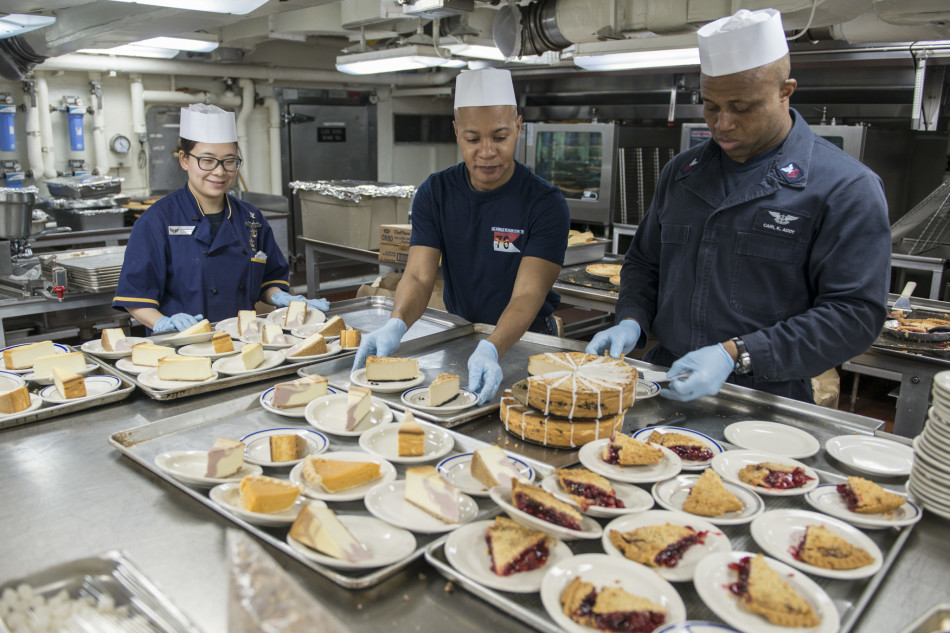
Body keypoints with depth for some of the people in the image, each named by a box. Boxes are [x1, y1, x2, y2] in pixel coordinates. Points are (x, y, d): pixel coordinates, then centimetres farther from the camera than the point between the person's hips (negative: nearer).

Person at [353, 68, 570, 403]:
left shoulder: (545, 202, -14)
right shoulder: (435, 193, -2)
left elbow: (528, 294, -23)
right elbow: (419, 276, -10)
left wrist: (489, 350, -42)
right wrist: (396, 324, -32)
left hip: (524, 339, -2)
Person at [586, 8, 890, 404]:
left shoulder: (846, 188, -4)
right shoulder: (681, 173, 13)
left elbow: (854, 313, -10)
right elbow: (643, 263, 21)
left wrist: (735, 354, -19)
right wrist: (632, 321, 0)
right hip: (664, 385, 4)